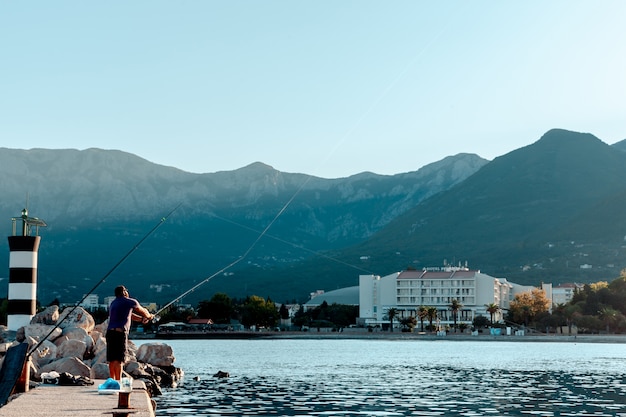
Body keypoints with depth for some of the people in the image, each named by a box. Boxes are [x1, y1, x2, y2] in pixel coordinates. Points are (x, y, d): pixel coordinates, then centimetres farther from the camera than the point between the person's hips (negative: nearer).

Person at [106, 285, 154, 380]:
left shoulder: (113, 303, 23)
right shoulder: (130, 302, 1)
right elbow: (143, 311, 17)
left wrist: (141, 319, 39)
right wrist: (149, 316, 38)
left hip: (110, 332, 7)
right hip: (120, 333, -7)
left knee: (112, 360, 10)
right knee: (119, 359, -10)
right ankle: (118, 382, -13)